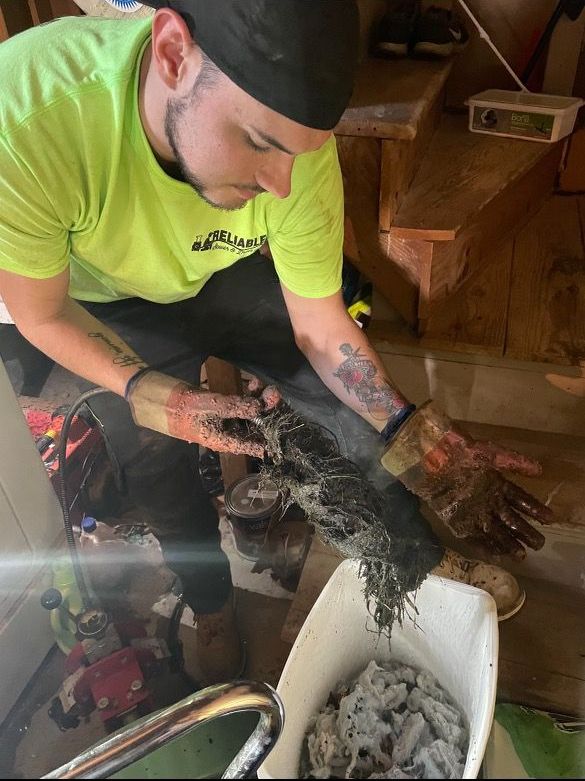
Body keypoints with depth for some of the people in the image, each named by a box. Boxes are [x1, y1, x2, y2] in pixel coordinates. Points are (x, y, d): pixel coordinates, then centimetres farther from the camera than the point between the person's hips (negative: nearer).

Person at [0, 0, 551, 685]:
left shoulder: (297, 143, -31)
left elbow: (321, 330, -20)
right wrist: (145, 392, -36)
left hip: (230, 278, 1)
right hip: (113, 312, 0)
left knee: (362, 407, -6)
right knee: (159, 476, 2)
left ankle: (430, 557, 23)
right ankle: (212, 610, 36)